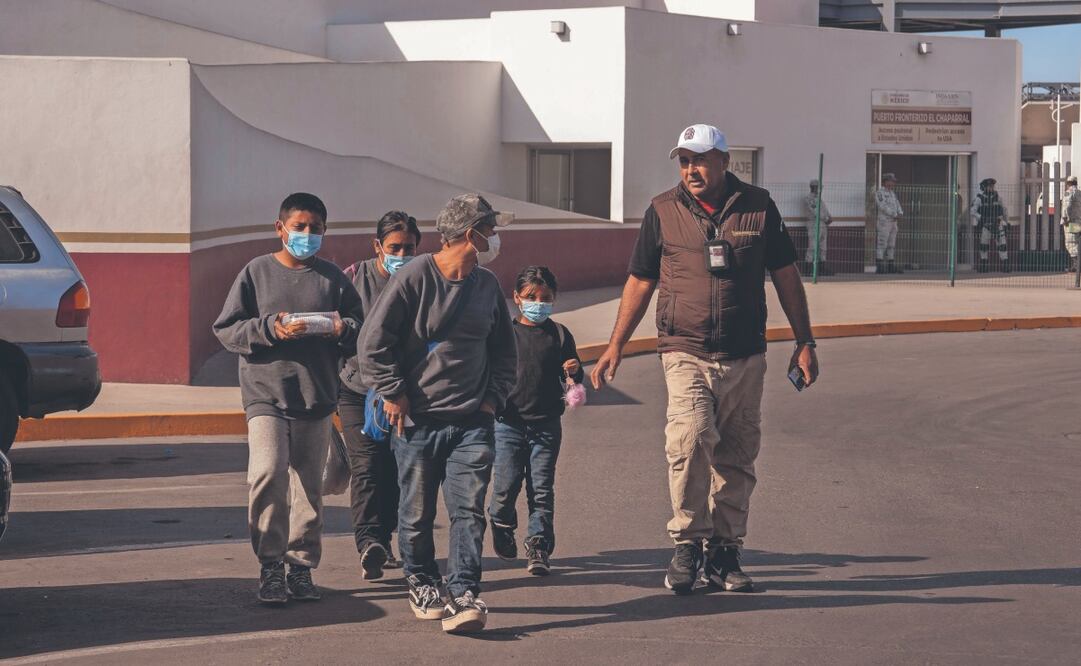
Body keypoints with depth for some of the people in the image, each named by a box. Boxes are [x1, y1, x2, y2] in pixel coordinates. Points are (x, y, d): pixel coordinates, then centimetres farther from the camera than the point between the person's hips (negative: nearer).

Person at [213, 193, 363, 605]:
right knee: (268, 473, -18)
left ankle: (301, 566, 17)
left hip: (317, 400, 3)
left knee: (309, 486, 7)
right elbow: (226, 329, 2)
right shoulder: (257, 272, 5)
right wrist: (270, 328, -13)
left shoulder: (333, 279, 11)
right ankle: (270, 564, -9)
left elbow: (360, 334, 12)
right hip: (266, 395, -3)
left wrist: (344, 330, -11)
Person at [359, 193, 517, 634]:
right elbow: (373, 342, -7)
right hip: (418, 420, -3)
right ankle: (421, 584, 26)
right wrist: (393, 394, -8)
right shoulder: (415, 277, -7)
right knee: (417, 513, 7)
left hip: (472, 423, 3)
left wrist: (494, 397, 11)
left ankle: (462, 597, -11)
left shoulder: (487, 285, 10)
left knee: (468, 511, -8)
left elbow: (504, 350, 23)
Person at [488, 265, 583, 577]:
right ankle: (502, 526, 29)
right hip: (508, 423, 0)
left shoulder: (559, 335, 6)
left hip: (546, 425, 0)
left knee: (541, 489, -2)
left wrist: (575, 371, -11)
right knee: (505, 486, 0)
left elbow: (572, 380, 10)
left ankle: (538, 546, 2)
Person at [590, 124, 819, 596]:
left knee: (736, 457, 5)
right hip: (685, 353, -2)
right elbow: (640, 282, 12)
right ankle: (687, 544, -10)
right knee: (689, 440, -22)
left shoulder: (758, 207, 5)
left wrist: (805, 344, 11)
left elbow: (786, 276, 12)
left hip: (745, 358, 2)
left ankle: (724, 554, 15)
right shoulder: (663, 212, 4)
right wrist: (615, 346, 9)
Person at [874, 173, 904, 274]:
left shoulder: (892, 193, 17)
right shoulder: (879, 192, -9)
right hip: (884, 223, -8)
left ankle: (890, 267, 10)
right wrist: (895, 215, -18)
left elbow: (897, 206, 10)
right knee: (882, 245, -9)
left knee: (891, 245, 8)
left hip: (892, 222, 8)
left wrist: (900, 214, -11)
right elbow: (883, 206, -19)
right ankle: (879, 268, -9)